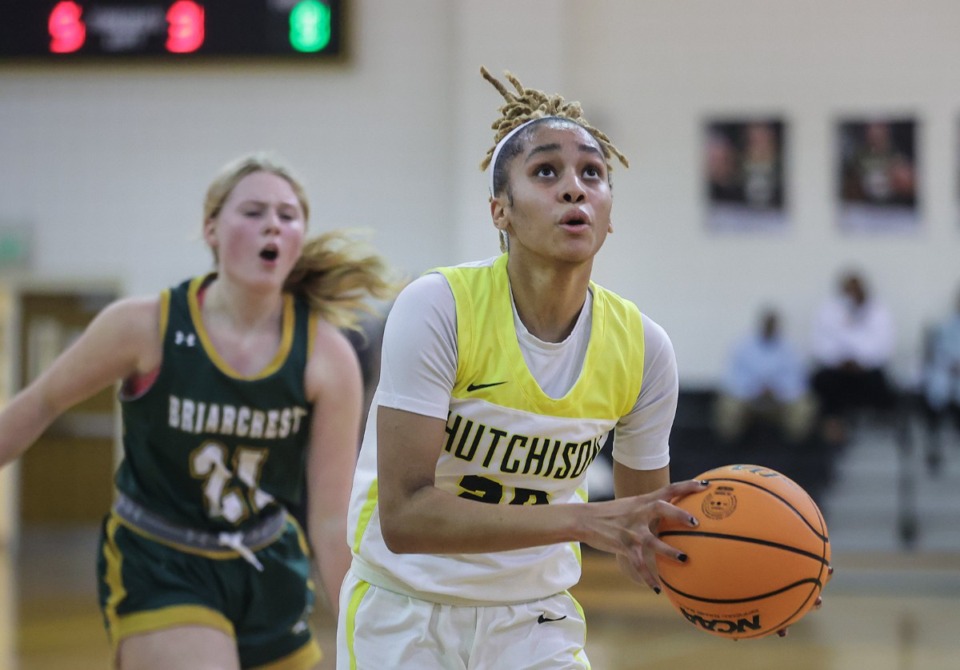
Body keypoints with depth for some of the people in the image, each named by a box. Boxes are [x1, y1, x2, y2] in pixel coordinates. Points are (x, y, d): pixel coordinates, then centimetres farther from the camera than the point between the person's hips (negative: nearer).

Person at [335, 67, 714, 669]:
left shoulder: (641, 347, -9)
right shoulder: (437, 308, -20)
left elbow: (642, 535, 2)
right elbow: (403, 515, -27)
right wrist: (585, 518, -35)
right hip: (403, 620, -3)